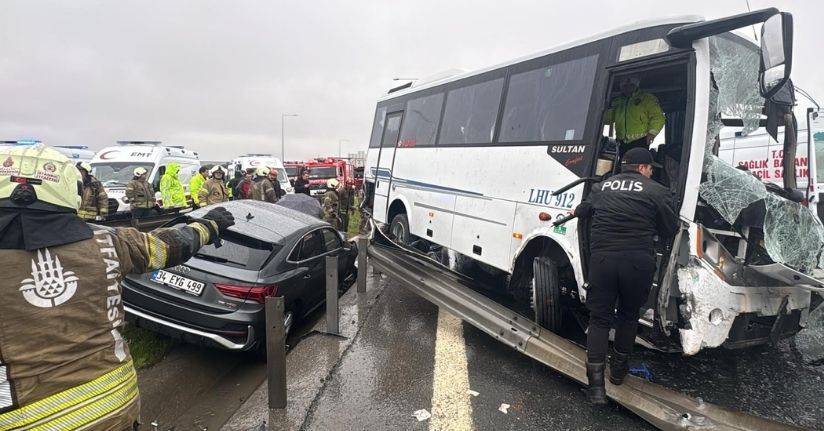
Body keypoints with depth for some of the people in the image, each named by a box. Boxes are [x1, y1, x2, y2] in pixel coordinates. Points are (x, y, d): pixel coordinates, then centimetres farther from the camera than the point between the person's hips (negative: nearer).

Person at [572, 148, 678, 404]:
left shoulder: (602, 187, 13)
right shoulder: (656, 191, 3)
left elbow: (583, 211, 28)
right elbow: (670, 229, 5)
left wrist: (575, 211, 51)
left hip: (602, 258, 2)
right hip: (638, 261, -1)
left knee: (599, 318, 8)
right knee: (629, 315, 20)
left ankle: (596, 383, -1)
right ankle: (618, 369, 35)